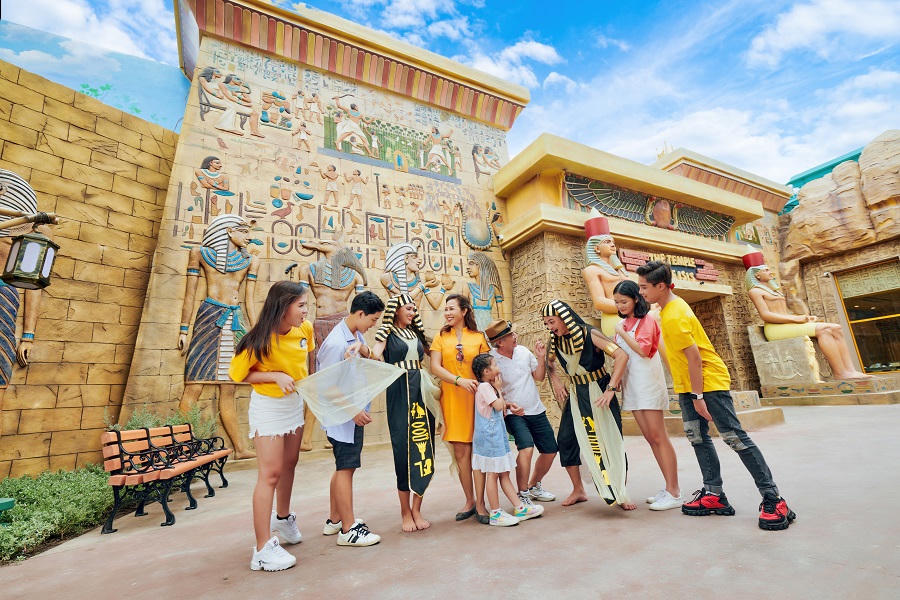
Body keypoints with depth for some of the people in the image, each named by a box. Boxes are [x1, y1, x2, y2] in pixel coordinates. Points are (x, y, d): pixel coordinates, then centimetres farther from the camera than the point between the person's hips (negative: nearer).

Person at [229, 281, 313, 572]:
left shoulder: (305, 329, -10)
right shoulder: (260, 339, -26)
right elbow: (238, 373, -15)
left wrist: (300, 378, 2)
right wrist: (275, 376, -26)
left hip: (294, 403, 6)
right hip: (268, 406, -6)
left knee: (289, 463, 20)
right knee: (270, 473, -3)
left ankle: (283, 517, 43)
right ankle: (263, 550, 11)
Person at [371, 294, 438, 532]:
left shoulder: (416, 333, 17)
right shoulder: (387, 333, 1)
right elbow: (376, 354, -16)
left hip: (420, 392, 5)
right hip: (399, 393, -5)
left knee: (423, 447, 3)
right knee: (404, 450, -1)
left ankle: (417, 509, 16)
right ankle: (405, 512, 14)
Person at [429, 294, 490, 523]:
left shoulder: (478, 337, 6)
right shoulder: (441, 338, 8)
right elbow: (435, 367, -3)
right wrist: (459, 380, -17)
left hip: (476, 397, -1)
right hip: (451, 399, 1)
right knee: (461, 452, 6)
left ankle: (480, 503, 14)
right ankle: (469, 501, 22)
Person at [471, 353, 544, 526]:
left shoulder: (489, 386, 16)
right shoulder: (484, 387, -15)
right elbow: (498, 406, -19)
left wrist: (508, 405, 8)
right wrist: (499, 389, -7)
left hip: (496, 435, 10)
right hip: (490, 434, -10)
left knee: (504, 474, 13)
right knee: (492, 474, -1)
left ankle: (520, 507, 19)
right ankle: (495, 514, 8)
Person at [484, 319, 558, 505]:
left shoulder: (523, 351, 0)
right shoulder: (491, 360, -16)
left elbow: (539, 377, 11)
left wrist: (541, 358, -4)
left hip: (536, 410, 6)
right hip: (513, 414, -6)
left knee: (550, 450, 10)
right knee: (527, 447, -26)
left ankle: (534, 486, 35)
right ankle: (522, 495, -4)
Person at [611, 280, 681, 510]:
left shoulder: (646, 320, -5)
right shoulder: (622, 324, 15)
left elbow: (643, 349, -19)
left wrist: (622, 333, -13)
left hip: (647, 383, -7)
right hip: (631, 385, 7)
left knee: (658, 437, -6)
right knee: (650, 438, 9)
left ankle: (674, 493, 2)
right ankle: (669, 488, 18)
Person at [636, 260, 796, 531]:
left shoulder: (674, 317, -24)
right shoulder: (672, 304, 7)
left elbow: (694, 357, -24)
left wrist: (698, 397, -19)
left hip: (709, 381, -10)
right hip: (688, 385, 10)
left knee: (734, 437, -4)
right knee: (697, 437, 10)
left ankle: (772, 499, 8)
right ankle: (714, 495, 17)